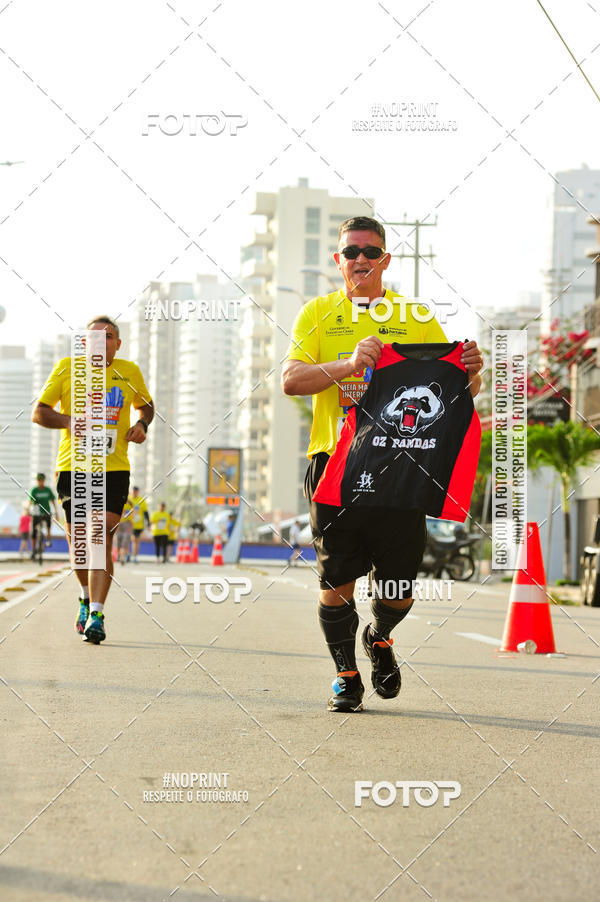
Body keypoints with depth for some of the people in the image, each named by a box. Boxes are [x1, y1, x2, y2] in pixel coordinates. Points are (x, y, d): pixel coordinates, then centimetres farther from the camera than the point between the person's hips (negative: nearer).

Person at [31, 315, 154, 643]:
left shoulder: (130, 372, 8)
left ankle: (96, 615, -17)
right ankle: (86, 596, 36)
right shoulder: (66, 367, 3)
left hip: (114, 469, 0)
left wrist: (142, 424, 3)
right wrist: (69, 421, -16)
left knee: (102, 535, -15)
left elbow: (146, 405, 26)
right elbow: (39, 412, 3)